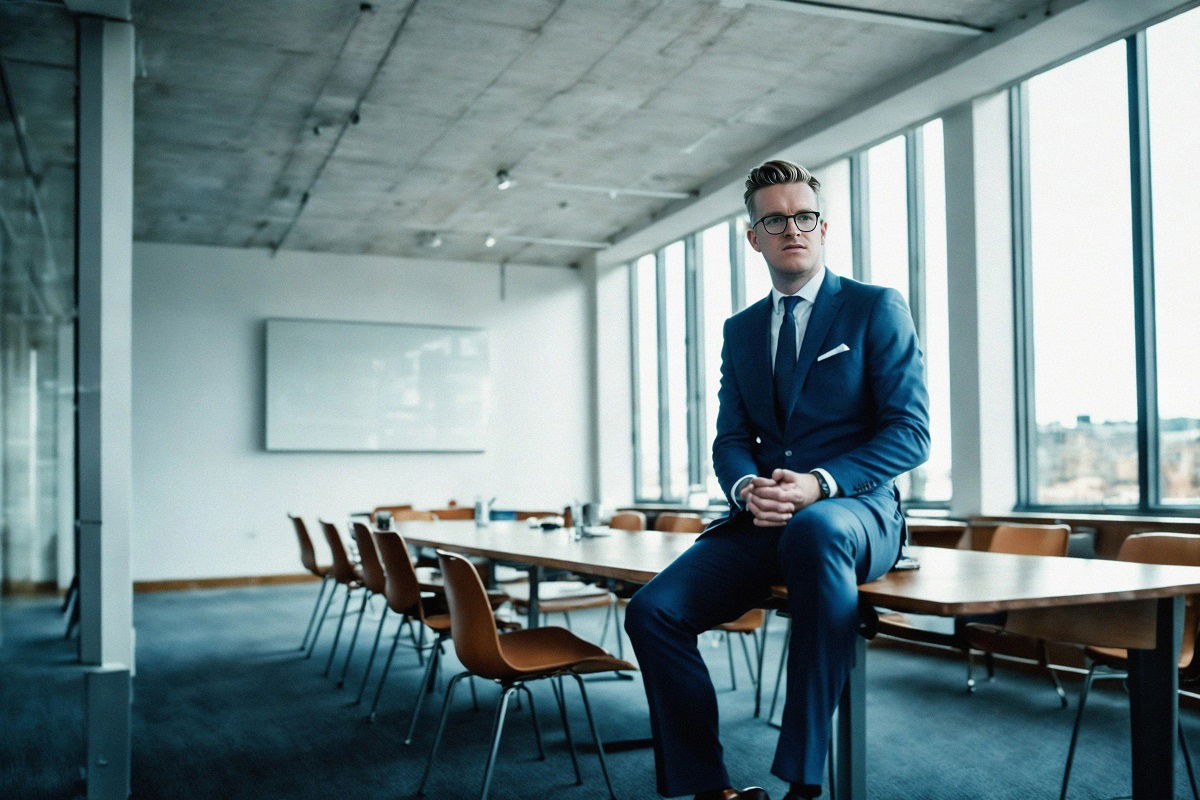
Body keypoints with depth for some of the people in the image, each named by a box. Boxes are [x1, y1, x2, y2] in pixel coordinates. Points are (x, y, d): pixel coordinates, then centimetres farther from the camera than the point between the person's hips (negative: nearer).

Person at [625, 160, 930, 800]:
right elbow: (730, 440, 15)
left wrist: (820, 484, -20)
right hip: (763, 520, 5)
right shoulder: (740, 330, 18)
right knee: (653, 610, -18)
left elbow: (910, 433, -4)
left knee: (812, 529, -41)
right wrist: (746, 488, -10)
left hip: (854, 513, -4)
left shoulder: (877, 308, 3)